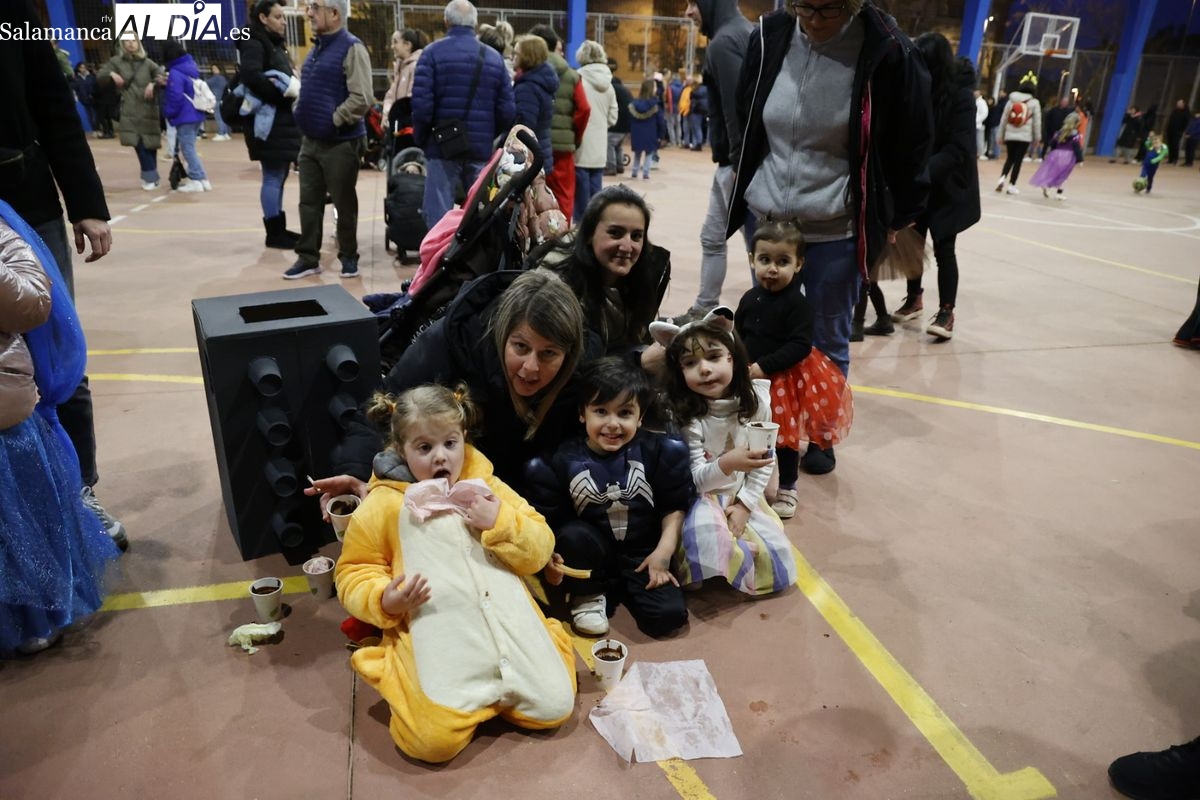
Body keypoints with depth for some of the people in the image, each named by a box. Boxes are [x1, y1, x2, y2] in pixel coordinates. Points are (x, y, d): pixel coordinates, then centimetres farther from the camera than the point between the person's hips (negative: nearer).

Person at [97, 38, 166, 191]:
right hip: (130, 111, -1)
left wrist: (153, 83, -17)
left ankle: (150, 176, 15)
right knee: (138, 144, -13)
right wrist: (111, 74, -12)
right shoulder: (116, 61, 10)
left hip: (149, 109, 1)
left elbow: (162, 75, 3)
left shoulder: (147, 63, 10)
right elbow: (99, 77, 8)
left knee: (150, 144, 2)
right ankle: (151, 176, -7)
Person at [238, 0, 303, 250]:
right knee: (273, 177, -7)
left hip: (282, 119, 9)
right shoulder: (254, 43, -8)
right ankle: (273, 233, -1)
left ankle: (279, 229, 19)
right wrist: (284, 91, -21)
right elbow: (251, 76, -23)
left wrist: (294, 88, 1)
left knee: (279, 176, 12)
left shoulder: (275, 44, 21)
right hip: (268, 121, -9)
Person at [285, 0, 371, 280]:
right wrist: (299, 111, 10)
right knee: (309, 202, 9)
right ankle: (308, 258, 16)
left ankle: (348, 257, 17)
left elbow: (361, 99, -21)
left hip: (340, 142, -8)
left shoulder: (351, 48, -12)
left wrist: (333, 120, -16)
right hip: (310, 140, 8)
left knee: (344, 203, 3)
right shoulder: (317, 47, 15)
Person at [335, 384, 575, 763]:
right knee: (434, 740, -19)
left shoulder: (487, 487, 10)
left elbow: (540, 550, 9)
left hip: (510, 624, 3)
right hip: (439, 639, -3)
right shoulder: (384, 504, 3)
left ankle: (494, 689, 19)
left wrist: (500, 522, -9)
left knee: (555, 707, -7)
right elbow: (353, 572, 7)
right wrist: (384, 601, -13)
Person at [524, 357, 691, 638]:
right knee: (572, 534, -33)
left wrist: (664, 551, -8)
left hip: (643, 553, 0)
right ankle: (588, 595, -2)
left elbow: (675, 505, 0)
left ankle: (617, 588, 10)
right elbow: (545, 517, -4)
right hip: (593, 551, 0)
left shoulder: (658, 451, -9)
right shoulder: (563, 459, -11)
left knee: (669, 615, -20)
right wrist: (547, 556, -19)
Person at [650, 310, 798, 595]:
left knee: (776, 562, -9)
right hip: (701, 498, -4)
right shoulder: (685, 415, -21)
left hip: (742, 495, 4)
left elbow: (766, 460, -2)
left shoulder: (756, 400, -11)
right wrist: (726, 464, -41)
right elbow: (693, 479, -20)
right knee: (710, 543, -34)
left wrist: (744, 504, -10)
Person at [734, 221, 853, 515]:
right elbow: (738, 335, 10)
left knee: (785, 436, 10)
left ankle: (786, 488, 29)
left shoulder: (796, 304, -17)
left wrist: (763, 367, -27)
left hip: (787, 382, -5)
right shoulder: (750, 298, -1)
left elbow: (800, 347, -23)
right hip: (750, 380, 5)